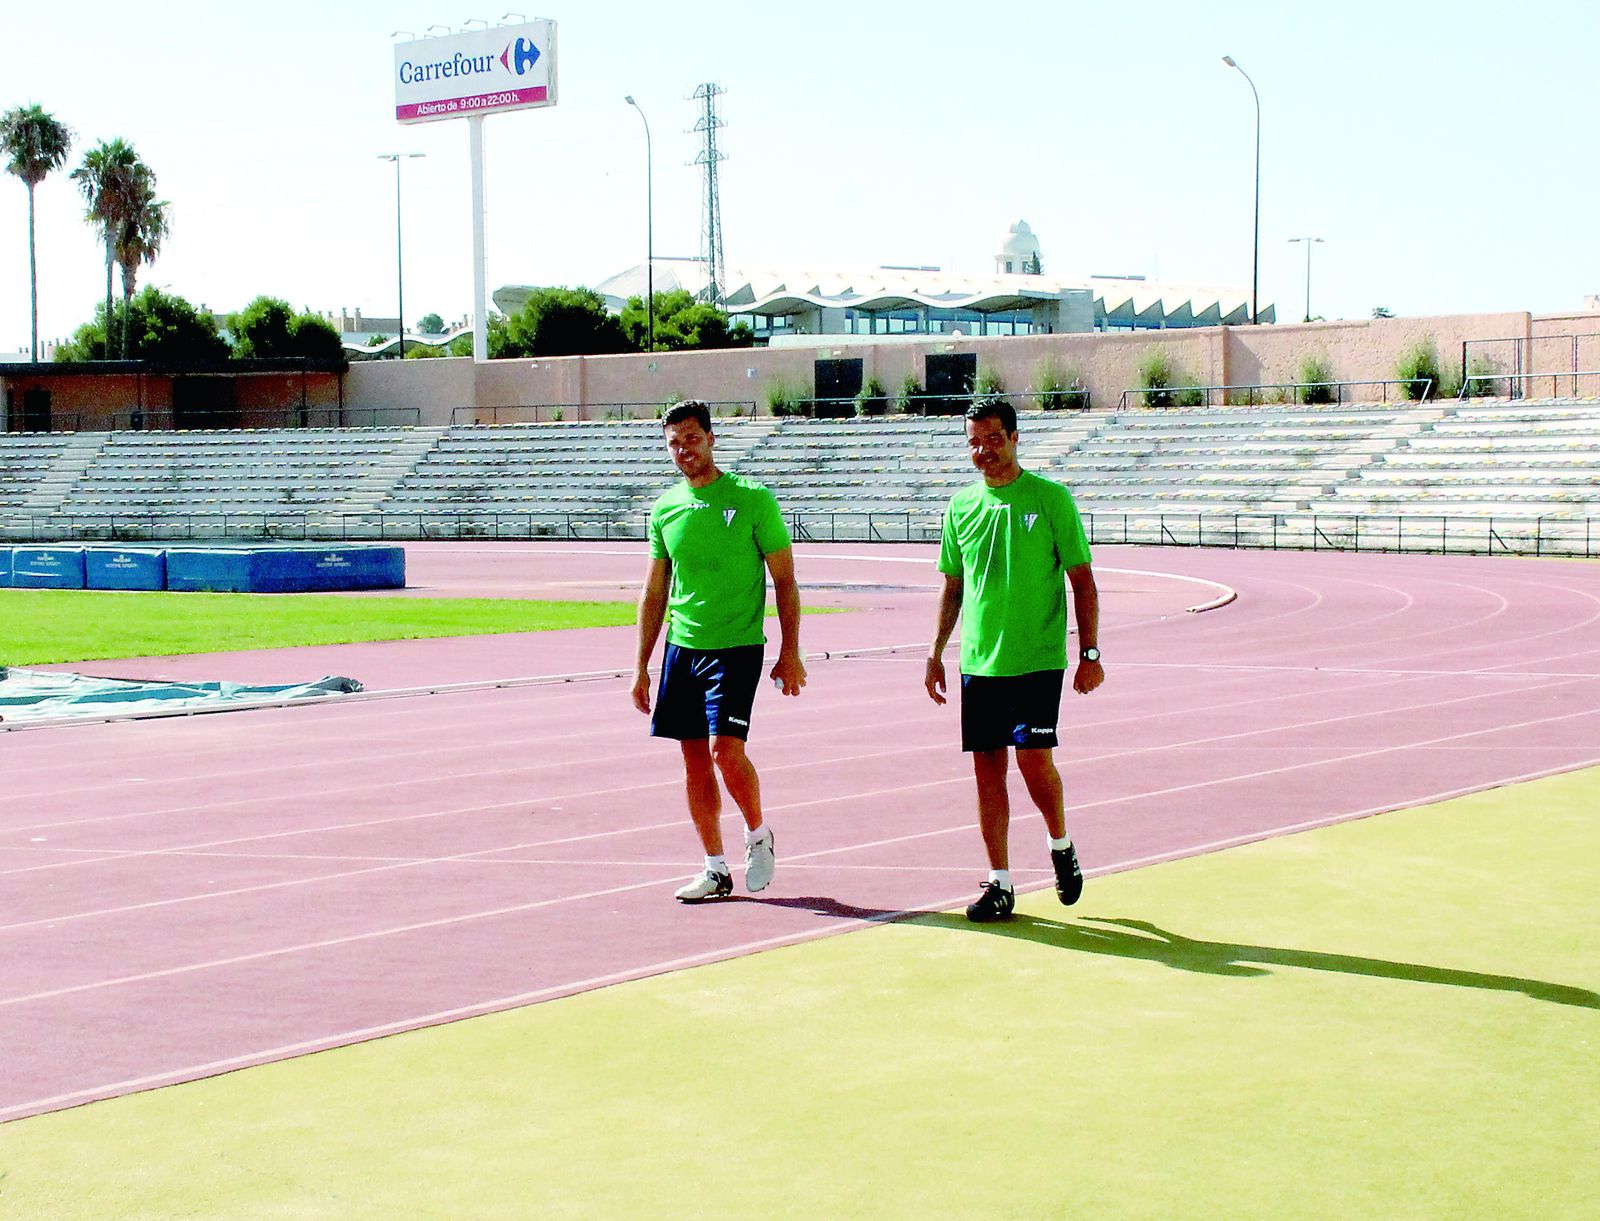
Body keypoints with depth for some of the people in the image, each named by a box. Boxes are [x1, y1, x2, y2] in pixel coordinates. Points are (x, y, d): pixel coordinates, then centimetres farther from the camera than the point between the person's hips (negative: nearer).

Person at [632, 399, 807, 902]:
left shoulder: (753, 498, -5)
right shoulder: (664, 508, 8)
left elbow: (784, 580, -1)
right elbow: (654, 592, 14)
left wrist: (790, 652, -6)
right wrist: (642, 666, 11)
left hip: (736, 648, -5)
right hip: (681, 647, 5)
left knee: (726, 750, -16)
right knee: (695, 760, 5)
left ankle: (758, 833, 10)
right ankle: (716, 869, 14)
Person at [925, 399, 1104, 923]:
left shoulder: (1051, 498, -3)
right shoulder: (961, 505, 10)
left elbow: (1082, 580, -2)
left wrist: (1090, 653, -7)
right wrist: (936, 653, 14)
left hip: (1037, 660, -4)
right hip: (978, 661, 4)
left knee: (1033, 757, -12)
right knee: (988, 768, 3)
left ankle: (1061, 844, 17)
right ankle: (1000, 883, 10)